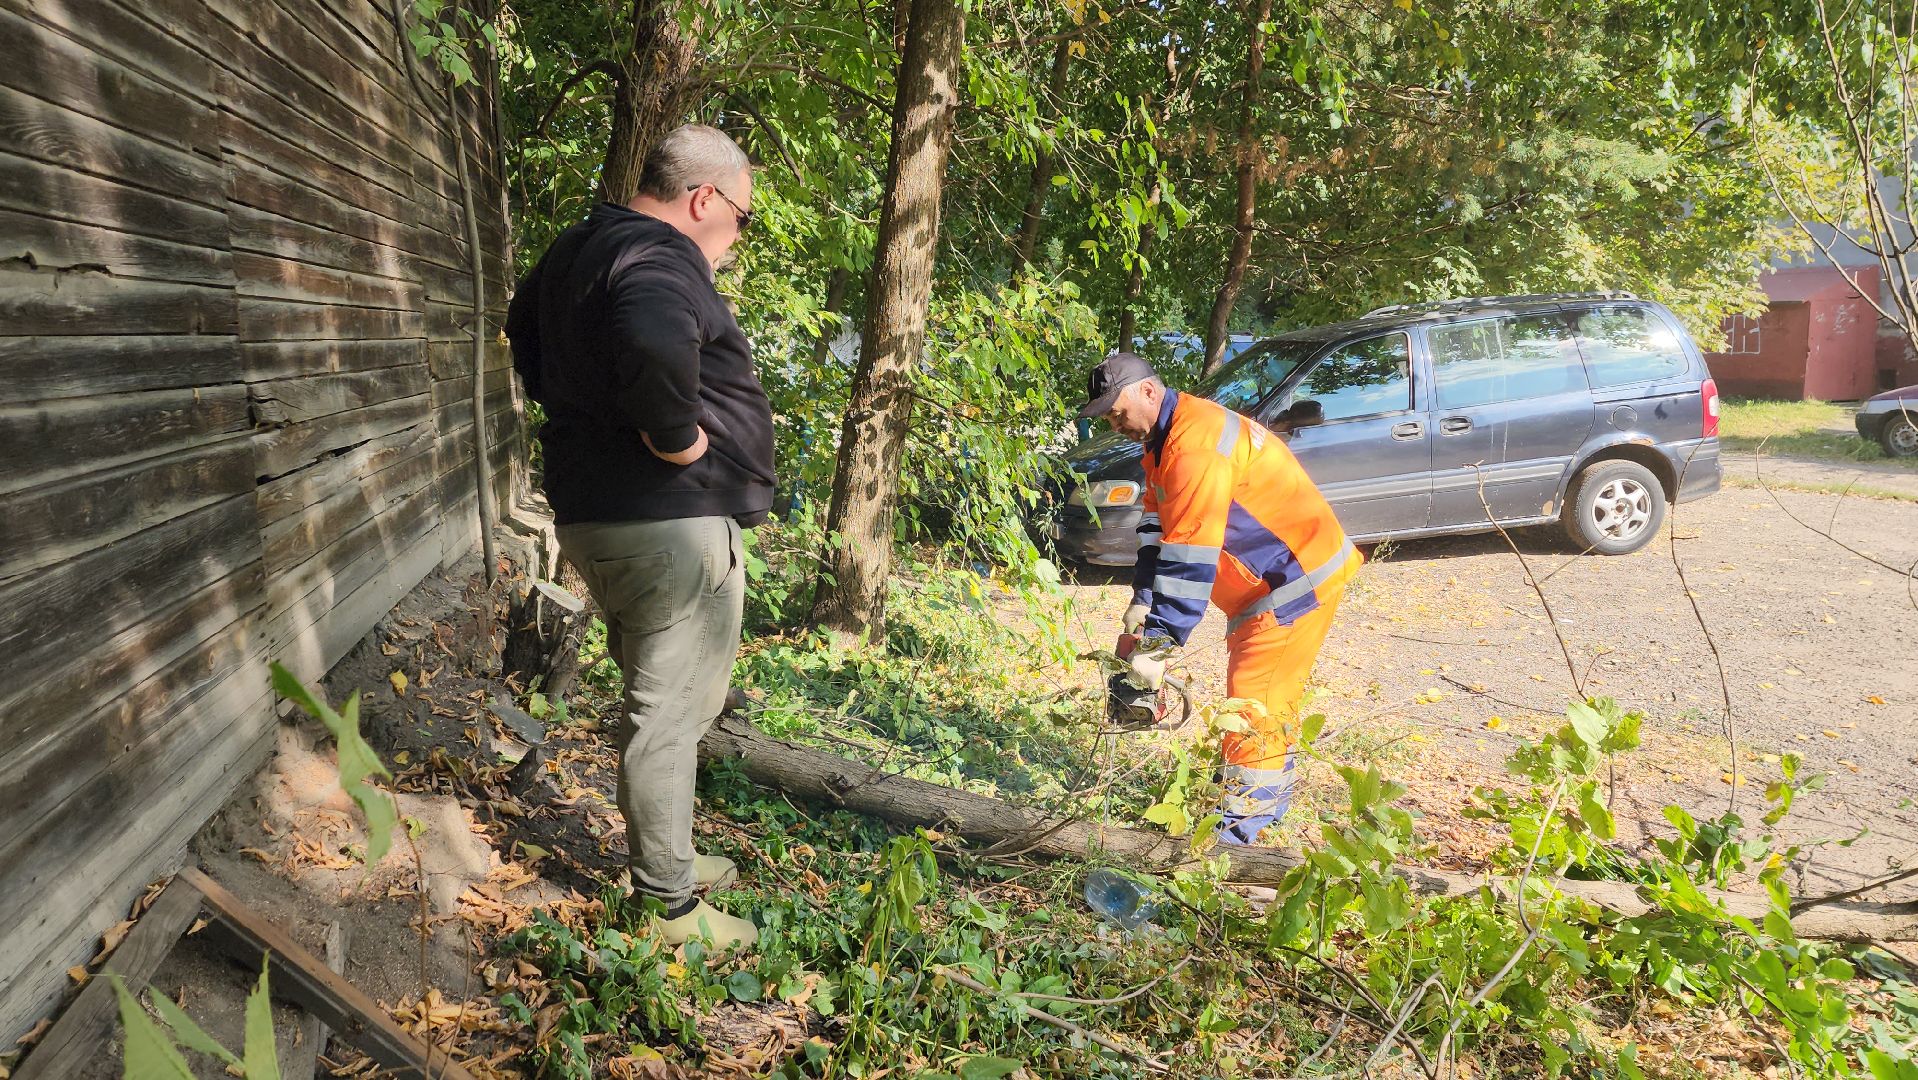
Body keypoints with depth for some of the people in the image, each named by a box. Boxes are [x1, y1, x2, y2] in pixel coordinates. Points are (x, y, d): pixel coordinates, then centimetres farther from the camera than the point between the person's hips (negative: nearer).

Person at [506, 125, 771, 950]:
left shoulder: (581, 248, 15)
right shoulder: (661, 259, -18)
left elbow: (525, 327, 33)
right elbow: (654, 345, -42)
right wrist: (676, 437, -26)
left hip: (594, 510, 10)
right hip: (670, 523, -10)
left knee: (659, 700, 22)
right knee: (670, 712, 0)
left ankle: (663, 857, 36)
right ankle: (666, 904, 12)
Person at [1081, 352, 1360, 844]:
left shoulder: (1196, 441, -27)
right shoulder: (1163, 440, 7)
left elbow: (1189, 556, -32)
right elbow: (1157, 528, 4)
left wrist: (1157, 646, -31)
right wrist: (1141, 608, -7)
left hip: (1297, 578, -11)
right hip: (1261, 581, 11)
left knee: (1256, 697, -9)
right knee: (1267, 692, 20)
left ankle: (1243, 820, -2)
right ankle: (1272, 791, 34)